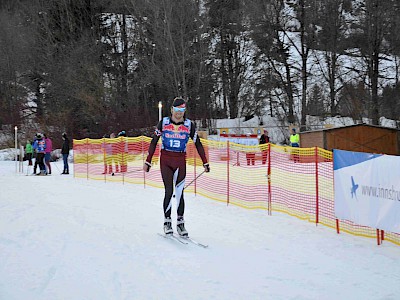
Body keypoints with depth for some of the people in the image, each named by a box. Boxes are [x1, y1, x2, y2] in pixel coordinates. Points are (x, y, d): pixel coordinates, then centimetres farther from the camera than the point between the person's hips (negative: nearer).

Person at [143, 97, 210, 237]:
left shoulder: (189, 125, 3)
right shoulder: (163, 123, 1)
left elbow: (198, 144, 8)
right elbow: (153, 143, 5)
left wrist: (205, 163, 5)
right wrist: (148, 162, 2)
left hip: (180, 162, 1)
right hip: (165, 160, -1)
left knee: (179, 192, -4)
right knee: (169, 191, -7)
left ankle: (180, 222, 4)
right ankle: (167, 221, 3)